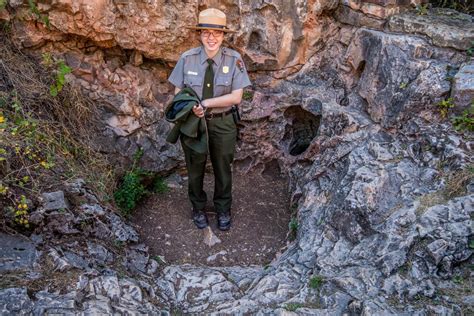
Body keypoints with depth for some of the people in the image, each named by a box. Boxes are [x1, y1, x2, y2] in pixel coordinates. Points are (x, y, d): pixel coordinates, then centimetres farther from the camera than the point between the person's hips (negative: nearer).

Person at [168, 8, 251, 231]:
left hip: (223, 123, 0)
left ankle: (223, 210, 38)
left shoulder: (234, 59, -12)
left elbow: (236, 97, -16)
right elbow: (178, 93, -5)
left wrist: (205, 103, -24)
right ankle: (198, 209, 41)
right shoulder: (187, 58, -9)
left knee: (223, 168, 15)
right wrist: (191, 108, -25)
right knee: (195, 168, 17)